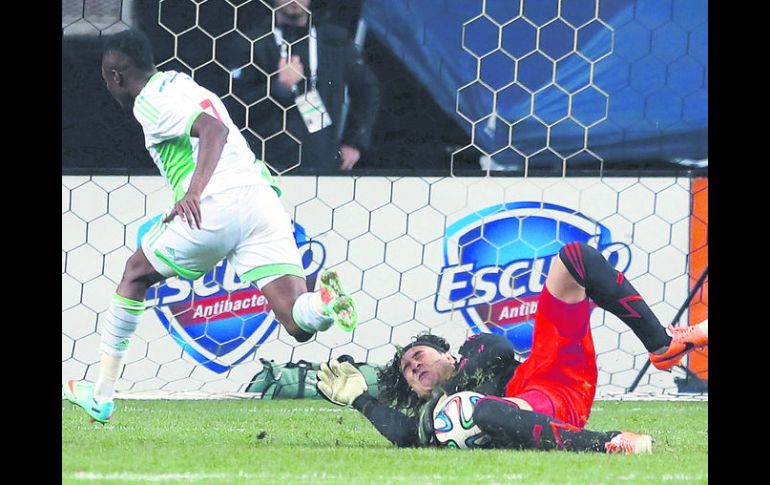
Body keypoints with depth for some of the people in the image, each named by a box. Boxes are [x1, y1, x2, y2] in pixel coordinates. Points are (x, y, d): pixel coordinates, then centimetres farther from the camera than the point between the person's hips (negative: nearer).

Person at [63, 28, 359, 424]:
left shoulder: (150, 101, 2)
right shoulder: (183, 84, 28)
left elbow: (214, 130, -13)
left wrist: (194, 193, -23)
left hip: (217, 202, -6)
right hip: (262, 195, 6)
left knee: (136, 275, 19)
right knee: (298, 324, -3)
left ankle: (101, 395, 23)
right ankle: (326, 300, -39)